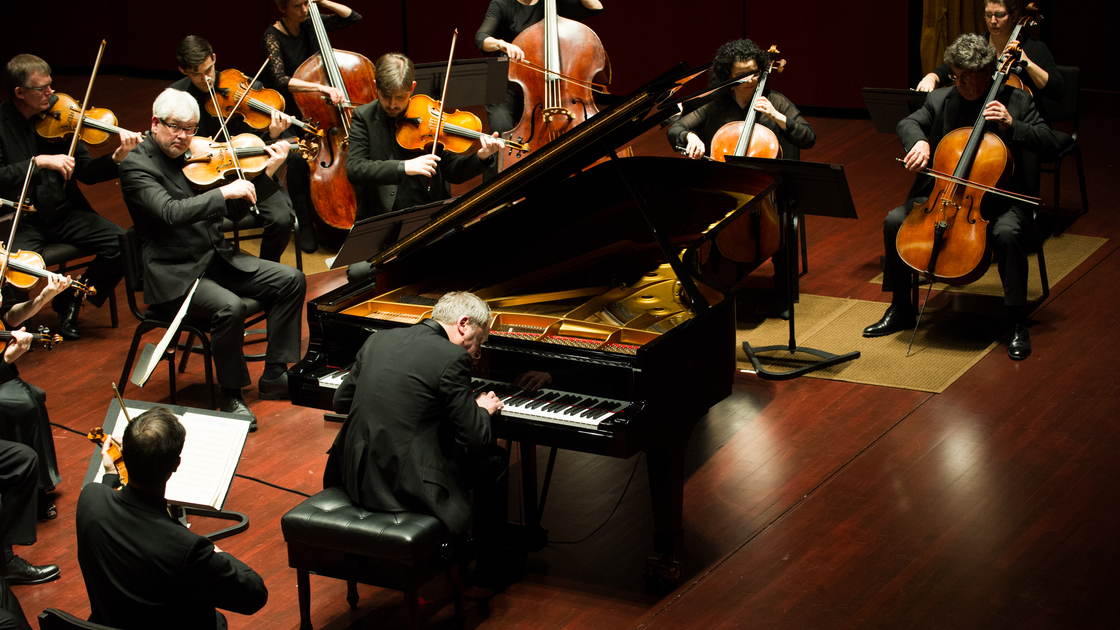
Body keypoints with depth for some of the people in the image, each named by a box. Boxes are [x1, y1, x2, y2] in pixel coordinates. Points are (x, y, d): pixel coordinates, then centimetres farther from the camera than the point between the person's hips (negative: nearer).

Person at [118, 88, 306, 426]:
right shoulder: (136, 166, -12)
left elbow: (234, 207, 12)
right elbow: (171, 213, -29)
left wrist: (268, 173, 0)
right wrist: (224, 192, -29)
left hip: (217, 258, 8)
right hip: (175, 274, -8)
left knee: (291, 280, -4)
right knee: (230, 307, -32)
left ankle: (274, 375, 2)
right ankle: (231, 396, -12)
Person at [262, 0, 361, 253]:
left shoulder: (311, 26, 0)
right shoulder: (273, 37, -17)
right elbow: (280, 80, -33)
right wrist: (321, 87, -46)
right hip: (286, 116, -5)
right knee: (298, 156, -31)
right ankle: (304, 224, -15)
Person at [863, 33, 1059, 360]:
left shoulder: (1015, 100, -2)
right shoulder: (941, 99, 7)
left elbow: (1048, 142, -6)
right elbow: (909, 122, 1)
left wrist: (1010, 125, -20)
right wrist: (919, 141, -22)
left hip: (997, 198, -4)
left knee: (1007, 233, -35)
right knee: (895, 221, -15)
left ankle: (1018, 324, -21)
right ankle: (900, 310, 2)